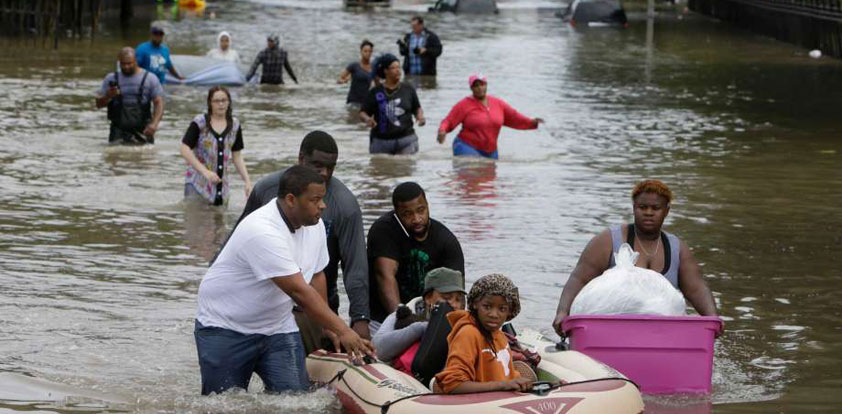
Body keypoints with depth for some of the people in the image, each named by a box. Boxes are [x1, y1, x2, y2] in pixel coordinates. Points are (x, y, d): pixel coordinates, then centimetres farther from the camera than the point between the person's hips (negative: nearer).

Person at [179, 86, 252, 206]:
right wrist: (205, 171, -21)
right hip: (197, 183, -4)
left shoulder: (234, 125, 7)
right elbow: (185, 150, -11)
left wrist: (247, 181, 2)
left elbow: (237, 156, 12)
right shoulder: (200, 123, -5)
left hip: (221, 185, 4)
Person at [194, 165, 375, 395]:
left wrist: (327, 329, 7)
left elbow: (316, 276, 10)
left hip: (277, 326, 7)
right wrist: (342, 331, -34)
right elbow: (299, 292, -33)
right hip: (226, 328, -7)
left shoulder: (315, 225, -2)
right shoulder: (262, 232, -30)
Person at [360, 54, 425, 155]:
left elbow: (417, 108, 18)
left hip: (406, 140, 0)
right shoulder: (375, 92, 2)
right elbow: (363, 112, 3)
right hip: (380, 141, 0)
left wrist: (420, 116, -4)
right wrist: (367, 119, -19)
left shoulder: (408, 90, 7)